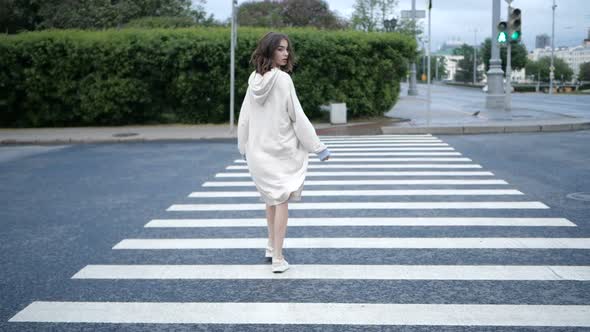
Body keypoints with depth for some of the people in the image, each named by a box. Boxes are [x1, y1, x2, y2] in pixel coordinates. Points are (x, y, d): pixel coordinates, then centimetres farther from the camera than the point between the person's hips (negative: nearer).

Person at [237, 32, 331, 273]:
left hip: (259, 151, 6)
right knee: (281, 200, 0)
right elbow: (297, 117, -15)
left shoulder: (254, 80, 2)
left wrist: (244, 147, 22)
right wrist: (318, 147, -8)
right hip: (282, 149, -6)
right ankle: (278, 258, -1)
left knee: (271, 197, 21)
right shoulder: (282, 79, -14)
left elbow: (244, 117, 8)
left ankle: (272, 247, 33)